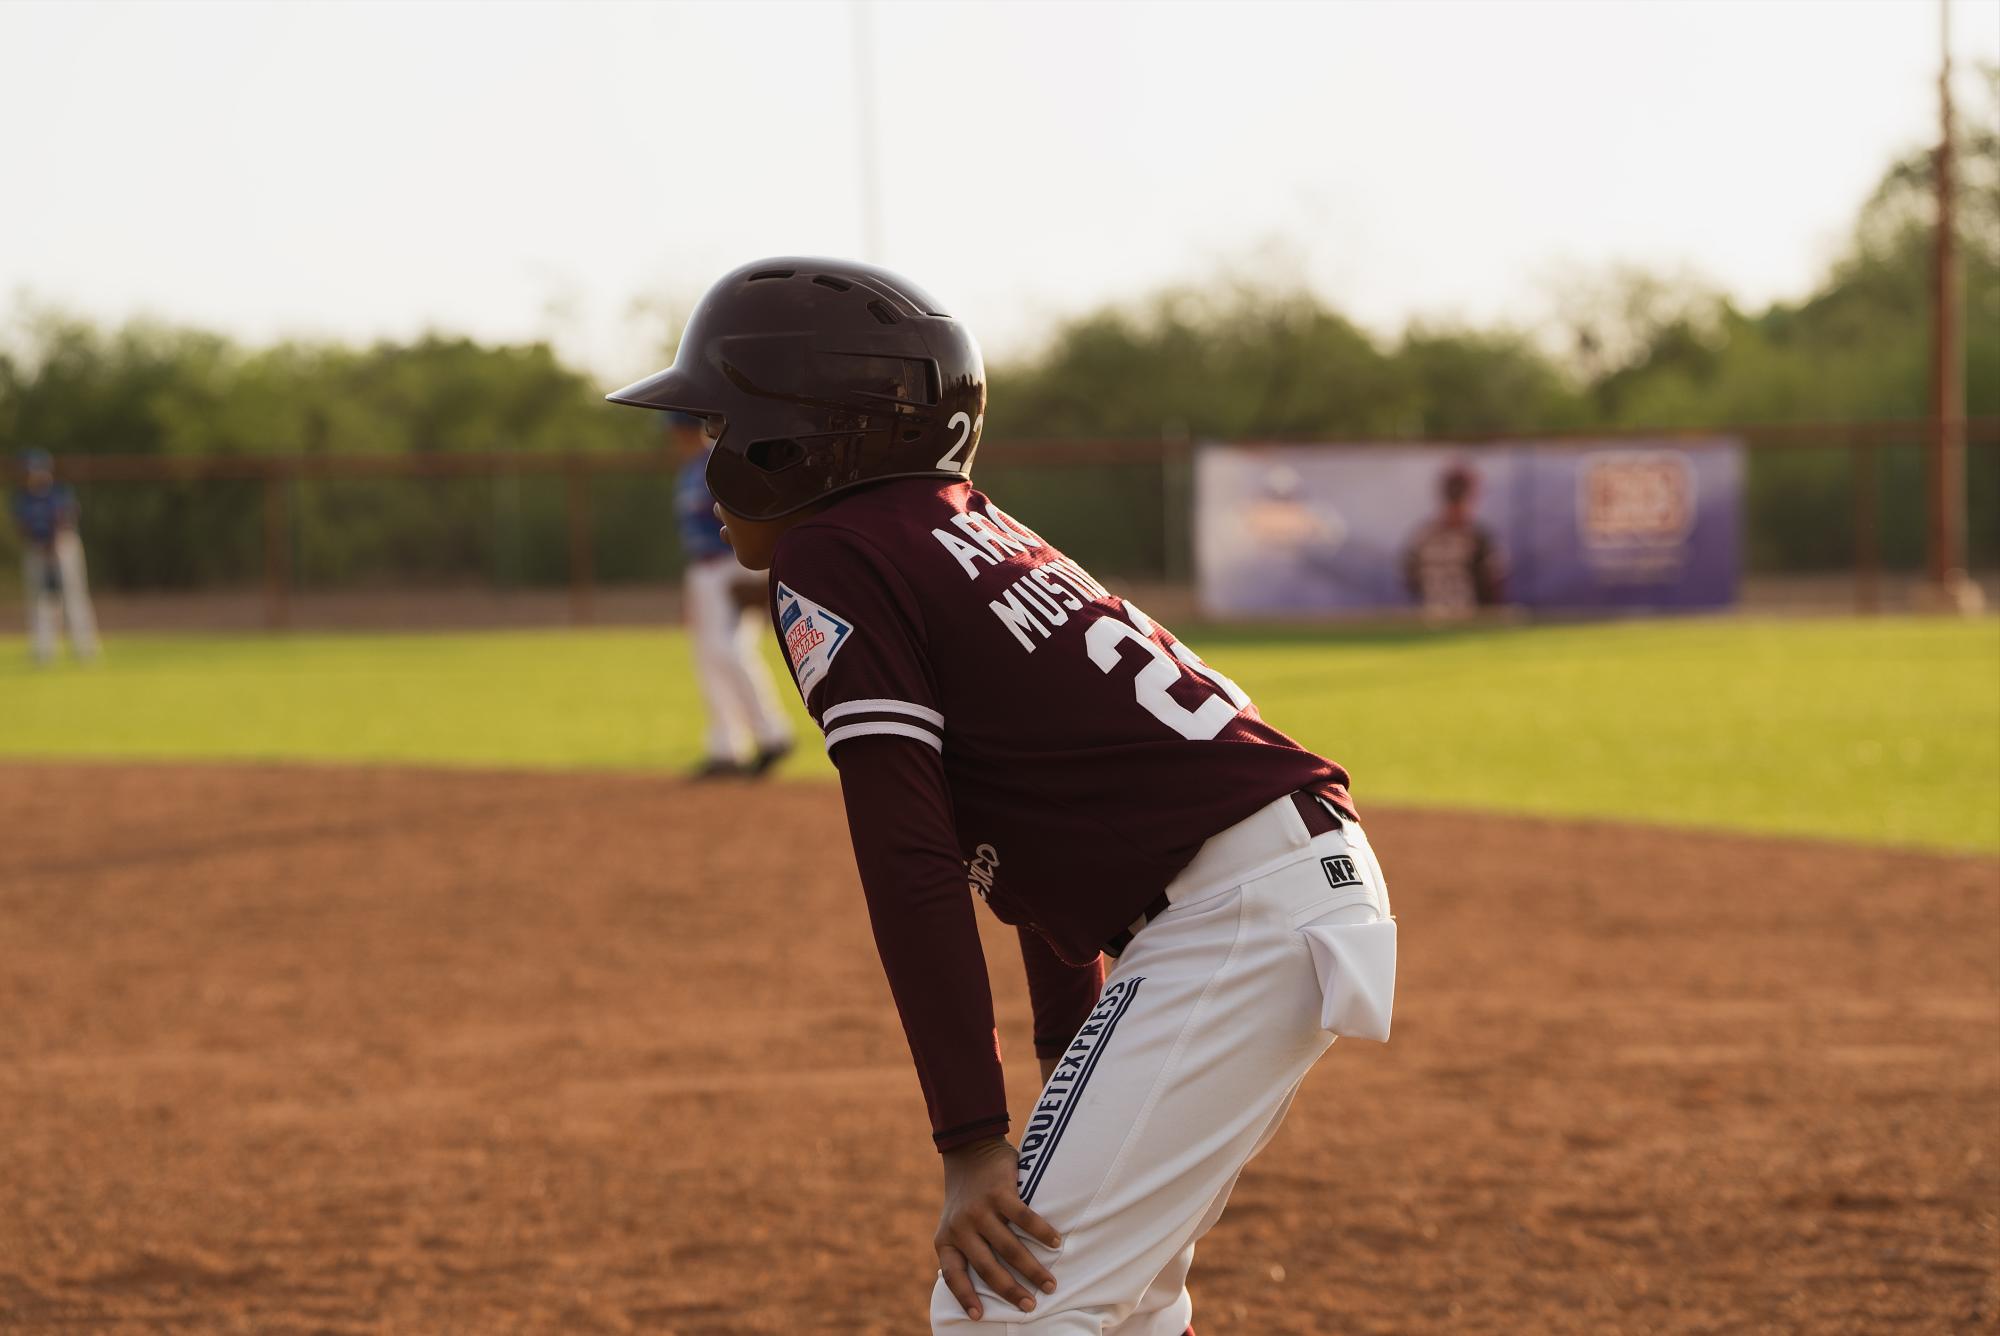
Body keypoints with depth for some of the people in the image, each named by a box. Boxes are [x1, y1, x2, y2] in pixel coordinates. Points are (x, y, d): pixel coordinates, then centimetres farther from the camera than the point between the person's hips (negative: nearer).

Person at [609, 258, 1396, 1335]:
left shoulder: (827, 564, -5)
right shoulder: (981, 534, 23)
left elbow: (911, 868, -12)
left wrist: (973, 1143, -14)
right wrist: (1067, 1061, 35)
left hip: (1231, 912, -10)